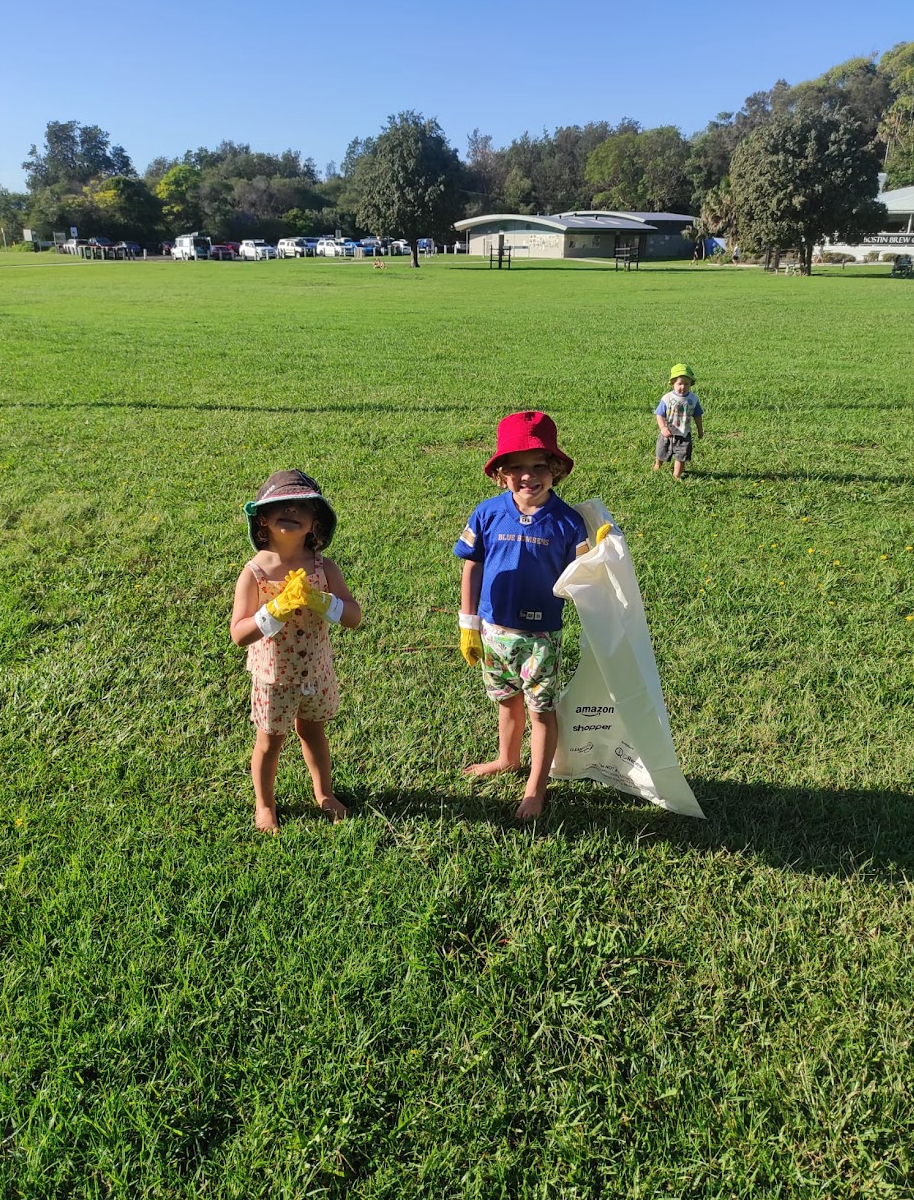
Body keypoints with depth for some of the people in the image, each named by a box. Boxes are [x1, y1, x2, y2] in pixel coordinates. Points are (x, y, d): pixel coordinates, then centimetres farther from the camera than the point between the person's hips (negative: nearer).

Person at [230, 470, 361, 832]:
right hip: (273, 675, -2)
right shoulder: (254, 572, -20)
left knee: (313, 731, 22)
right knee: (270, 740, 15)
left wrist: (319, 601, -31)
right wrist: (278, 607, -35)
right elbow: (239, 634, -24)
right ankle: (264, 804, 39)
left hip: (317, 672, 3)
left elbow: (354, 617, -15)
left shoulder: (323, 568, -13)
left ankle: (323, 793, 45)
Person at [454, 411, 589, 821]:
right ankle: (508, 759, 46)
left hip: (541, 633, -2)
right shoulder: (488, 513, -7)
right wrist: (468, 626, 2)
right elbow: (472, 569, 1)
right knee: (508, 701, 22)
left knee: (541, 709, 7)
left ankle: (536, 787, 23)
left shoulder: (566, 521, -11)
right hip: (494, 630, 3)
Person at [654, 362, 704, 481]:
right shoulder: (667, 398, -16)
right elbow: (660, 415, -16)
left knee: (681, 457, 3)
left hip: (684, 434, 1)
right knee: (662, 453, 18)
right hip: (668, 434, -1)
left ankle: (677, 475, 17)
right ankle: (657, 466, 48)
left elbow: (697, 415, 7)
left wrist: (700, 429, 14)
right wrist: (663, 428, -31)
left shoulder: (693, 399, -5)